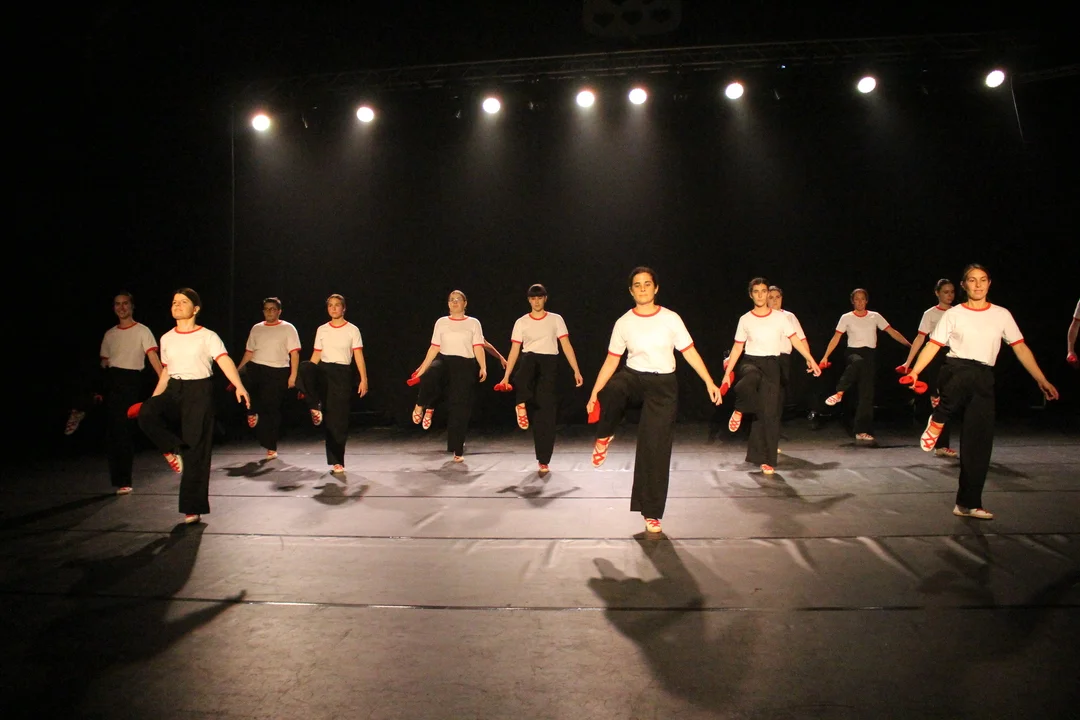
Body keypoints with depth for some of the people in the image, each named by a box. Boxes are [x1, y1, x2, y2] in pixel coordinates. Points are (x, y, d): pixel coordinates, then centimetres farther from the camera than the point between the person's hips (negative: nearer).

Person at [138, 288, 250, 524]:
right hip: (174, 390, 4)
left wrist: (239, 387, -35)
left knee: (196, 450, -4)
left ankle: (193, 508, 5)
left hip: (199, 391, -4)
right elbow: (166, 373, 19)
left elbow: (225, 362, -18)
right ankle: (172, 449, -4)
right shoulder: (166, 339, 12)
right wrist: (154, 400, 13)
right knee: (146, 412, -29)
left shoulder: (207, 336, -4)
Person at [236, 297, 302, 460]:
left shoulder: (288, 328, 3)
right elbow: (249, 352, 16)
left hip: (278, 373, -3)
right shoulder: (256, 328, 15)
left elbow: (294, 353, -4)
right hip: (255, 368, 3)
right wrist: (237, 370, 4)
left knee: (272, 409, -1)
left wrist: (293, 375, -13)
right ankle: (252, 412, -6)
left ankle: (271, 448, 12)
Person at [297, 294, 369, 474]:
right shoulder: (322, 330, 11)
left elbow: (359, 356, -3)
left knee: (338, 418, -3)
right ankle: (315, 408, -21)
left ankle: (337, 461, 5)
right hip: (322, 371, 3)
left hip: (342, 373, -3)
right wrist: (306, 383, 6)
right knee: (305, 367, -33)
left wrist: (363, 379, -14)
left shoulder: (352, 330, 2)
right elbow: (316, 356, 12)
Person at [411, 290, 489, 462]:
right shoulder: (441, 322, 11)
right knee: (429, 376, -37)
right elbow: (434, 348, 9)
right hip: (444, 360, 1)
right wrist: (422, 368, 2)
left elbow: (478, 348, 0)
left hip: (465, 365, 0)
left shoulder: (473, 323, 7)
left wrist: (483, 367, -15)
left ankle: (458, 451, 11)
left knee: (460, 409, -1)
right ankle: (422, 406, -7)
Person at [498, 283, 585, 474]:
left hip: (548, 363, 0)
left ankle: (543, 461, 3)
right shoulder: (521, 322, 9)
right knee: (528, 358, -40)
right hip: (529, 360, 1)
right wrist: (506, 376, 2)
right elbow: (515, 350, 8)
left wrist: (576, 371, -5)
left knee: (546, 412, -4)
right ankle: (522, 404, -29)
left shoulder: (556, 319, 7)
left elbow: (566, 346, 3)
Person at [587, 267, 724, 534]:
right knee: (611, 391, -38)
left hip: (664, 385, 0)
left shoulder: (671, 319, -2)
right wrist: (594, 392, -1)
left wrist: (710, 383, -6)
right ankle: (604, 438, -6)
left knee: (656, 450, -1)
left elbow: (690, 352, 0)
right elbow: (611, 361, 4)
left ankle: (651, 514, 13)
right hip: (633, 378, 0)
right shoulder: (623, 323, 1)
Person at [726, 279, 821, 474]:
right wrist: (728, 372, 3)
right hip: (750, 362, -1)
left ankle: (766, 459, 7)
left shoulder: (781, 317, 3)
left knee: (770, 413, -3)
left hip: (771, 364, 1)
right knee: (750, 377, -40)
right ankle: (740, 410, -10)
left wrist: (811, 360, -7)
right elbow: (737, 348, 8)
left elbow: (795, 340, 3)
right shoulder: (745, 320, 4)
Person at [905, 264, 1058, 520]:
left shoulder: (1002, 315, 12)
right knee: (967, 375, -42)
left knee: (979, 441, -2)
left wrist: (1042, 381, 3)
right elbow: (933, 346, 0)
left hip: (983, 382, 3)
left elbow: (1021, 349, 11)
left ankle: (968, 503, 8)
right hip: (954, 372, -3)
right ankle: (938, 421, -16)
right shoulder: (953, 314, 5)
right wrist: (914, 372, -15)